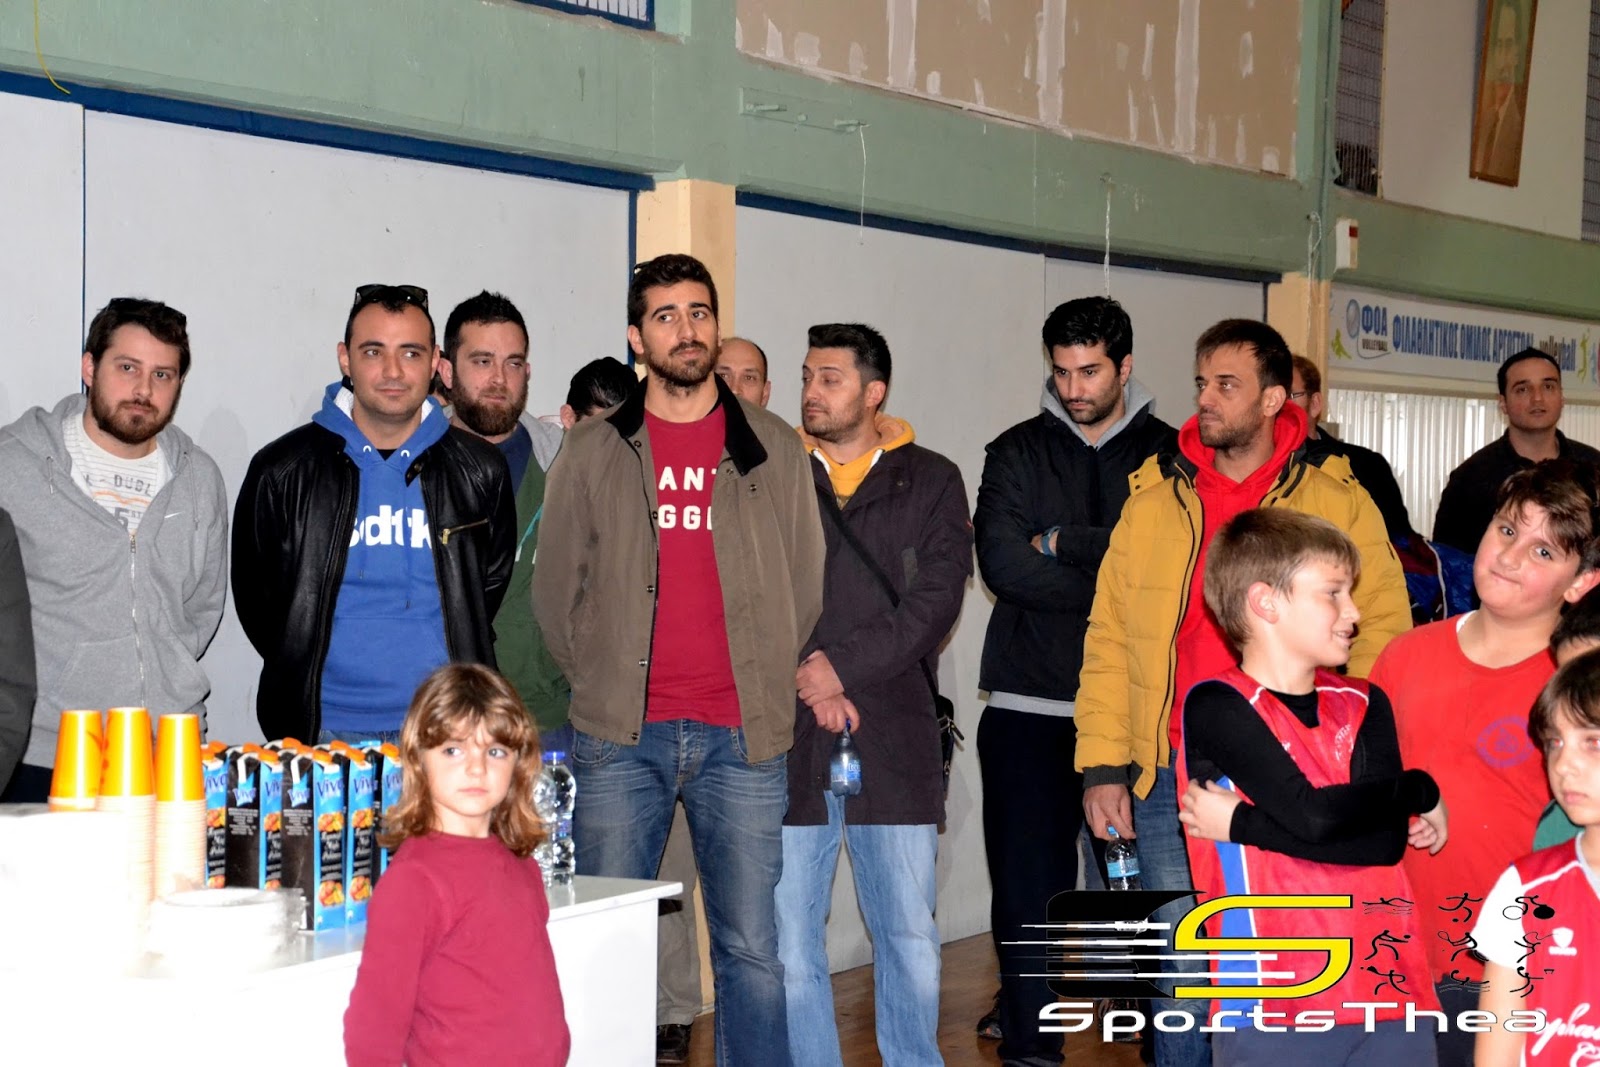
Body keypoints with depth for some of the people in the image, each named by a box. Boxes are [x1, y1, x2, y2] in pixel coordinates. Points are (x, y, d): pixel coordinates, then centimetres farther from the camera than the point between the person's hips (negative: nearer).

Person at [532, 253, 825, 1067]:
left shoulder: (774, 449, 9)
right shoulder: (592, 454, 8)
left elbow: (806, 586, 12)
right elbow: (555, 590, 11)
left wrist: (770, 689, 8)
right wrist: (603, 687, 7)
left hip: (743, 738, 0)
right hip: (619, 737, 0)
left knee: (752, 950, 3)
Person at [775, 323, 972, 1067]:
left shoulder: (931, 483, 9)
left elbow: (935, 599, -2)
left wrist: (842, 664, -11)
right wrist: (804, 678, -11)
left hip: (895, 742, 0)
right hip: (787, 743, 1)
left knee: (910, 940, 4)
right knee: (790, 942, 1)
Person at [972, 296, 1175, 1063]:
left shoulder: (1167, 454, 6)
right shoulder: (1018, 452, 8)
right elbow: (1002, 564, -7)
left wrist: (1063, 543, -8)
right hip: (1030, 703, 0)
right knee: (1029, 878, -3)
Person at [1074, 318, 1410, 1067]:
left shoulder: (1338, 501, 0)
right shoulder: (1154, 497, 5)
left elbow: (1383, 628, 0)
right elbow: (1109, 636, 5)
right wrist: (1102, 765, -1)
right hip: (1170, 780, 1)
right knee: (1185, 972, 8)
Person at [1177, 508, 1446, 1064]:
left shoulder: (1365, 706, 11)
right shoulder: (1215, 706, -5)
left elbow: (1388, 838, -3)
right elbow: (1311, 813, -17)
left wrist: (1241, 823, -11)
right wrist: (1422, 789, 0)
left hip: (1389, 990, 5)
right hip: (1273, 1001, -5)